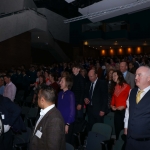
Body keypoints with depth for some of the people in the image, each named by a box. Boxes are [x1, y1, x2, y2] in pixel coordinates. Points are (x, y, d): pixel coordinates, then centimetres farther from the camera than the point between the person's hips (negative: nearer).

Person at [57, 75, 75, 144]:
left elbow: (72, 110, -13)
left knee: (67, 142, 9)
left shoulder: (70, 94, -14)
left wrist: (67, 124, -13)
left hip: (67, 123, -5)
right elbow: (58, 108, 7)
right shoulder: (60, 94, 3)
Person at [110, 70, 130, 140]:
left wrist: (124, 106, -15)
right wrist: (112, 105, 4)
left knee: (124, 127, -1)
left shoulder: (126, 86, -6)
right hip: (117, 111, 5)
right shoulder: (114, 87, 13)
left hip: (124, 110, -5)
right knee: (117, 128, 9)